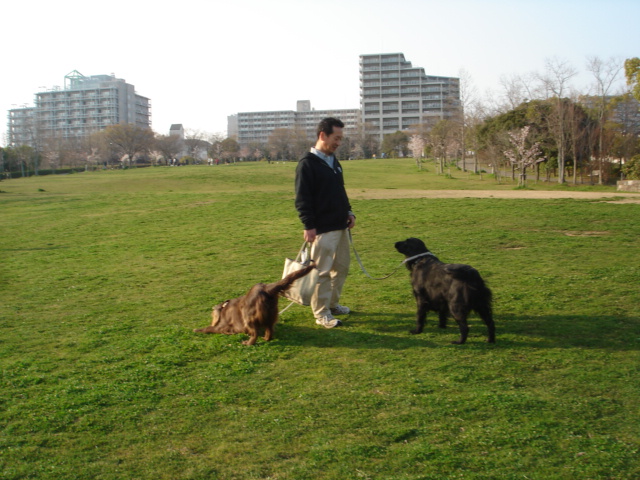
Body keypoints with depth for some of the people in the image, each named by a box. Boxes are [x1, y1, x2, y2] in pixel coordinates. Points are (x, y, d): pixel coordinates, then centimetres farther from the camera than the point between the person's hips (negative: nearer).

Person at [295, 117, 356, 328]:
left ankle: (332, 304, 29)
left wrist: (348, 211, 12)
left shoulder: (334, 162, 14)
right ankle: (321, 313, 7)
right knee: (322, 272, -2)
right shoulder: (307, 164, -12)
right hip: (322, 229, -9)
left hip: (341, 226, 9)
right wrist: (309, 226, -20)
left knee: (342, 267, 15)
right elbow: (302, 199, -16)